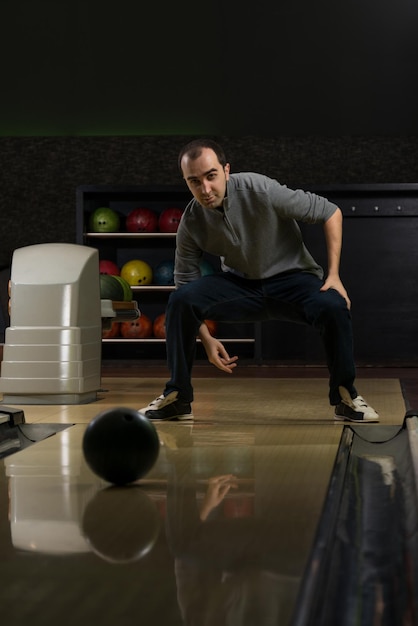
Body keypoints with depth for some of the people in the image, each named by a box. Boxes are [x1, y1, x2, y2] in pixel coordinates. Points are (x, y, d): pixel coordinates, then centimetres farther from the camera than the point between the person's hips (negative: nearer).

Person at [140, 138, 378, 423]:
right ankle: (177, 398, -8)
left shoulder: (260, 190, -24)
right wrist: (206, 339, -12)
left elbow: (330, 212, -14)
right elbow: (186, 281, -2)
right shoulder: (191, 222, -13)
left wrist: (334, 275, -18)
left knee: (333, 307, -33)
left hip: (292, 278, -2)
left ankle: (345, 397, -11)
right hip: (239, 285, 2)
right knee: (180, 300, -23)